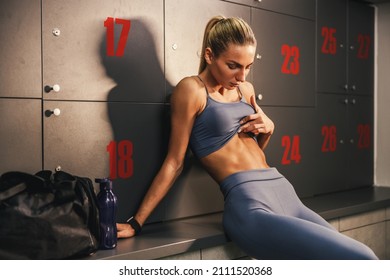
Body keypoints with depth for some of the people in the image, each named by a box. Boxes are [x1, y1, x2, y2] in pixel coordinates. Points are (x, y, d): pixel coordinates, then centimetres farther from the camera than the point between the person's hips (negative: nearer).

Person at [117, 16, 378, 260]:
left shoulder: (246, 89, 18)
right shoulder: (192, 89, -4)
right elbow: (174, 162, -2)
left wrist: (268, 127, 9)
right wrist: (137, 222, -3)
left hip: (285, 193, 9)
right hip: (249, 206, -9)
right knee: (360, 259, -21)